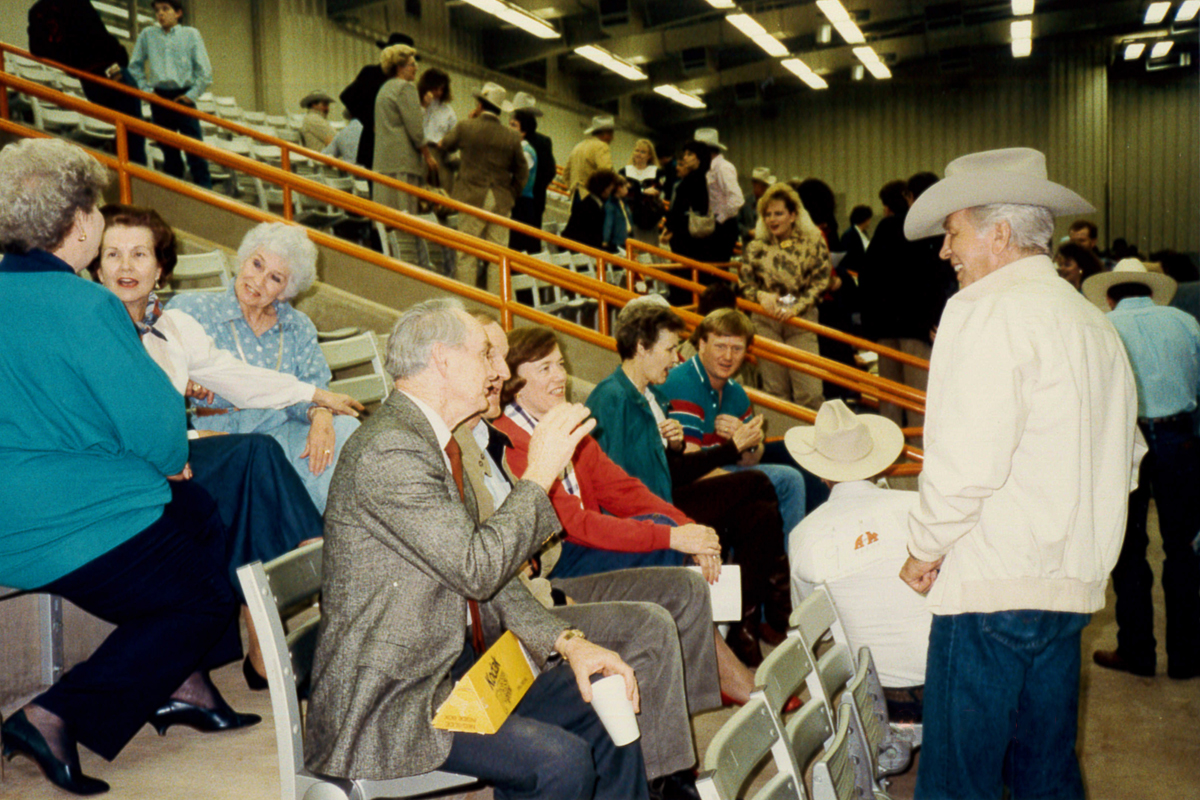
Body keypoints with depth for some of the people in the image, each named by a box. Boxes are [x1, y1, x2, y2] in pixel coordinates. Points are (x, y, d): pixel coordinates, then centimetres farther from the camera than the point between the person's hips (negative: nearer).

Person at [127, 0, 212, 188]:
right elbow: (135, 66, 15)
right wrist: (146, 88, 4)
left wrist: (192, 94, -5)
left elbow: (205, 70, 1)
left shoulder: (190, 34, 3)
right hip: (160, 97, 3)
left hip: (183, 96, -2)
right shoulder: (147, 35, 9)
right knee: (168, 150, 7)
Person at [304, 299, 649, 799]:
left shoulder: (433, 441, 12)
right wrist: (538, 476, -14)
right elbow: (476, 569, -25)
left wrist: (568, 643, 0)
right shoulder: (388, 449, -21)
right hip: (387, 704, -10)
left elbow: (488, 574, 12)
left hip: (458, 667, 10)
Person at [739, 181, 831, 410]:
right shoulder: (757, 247, 9)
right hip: (766, 322, 2)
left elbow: (820, 282, -2)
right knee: (774, 391, 6)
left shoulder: (813, 242, 3)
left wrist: (795, 307, -14)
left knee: (809, 391, -8)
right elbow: (743, 283, 10)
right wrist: (761, 296, -11)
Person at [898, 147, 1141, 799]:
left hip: (993, 580, -9)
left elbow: (967, 459, -20)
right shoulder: (1095, 322, 14)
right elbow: (1124, 458, 18)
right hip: (1072, 581, 9)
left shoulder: (987, 310, -11)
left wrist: (926, 548, -6)